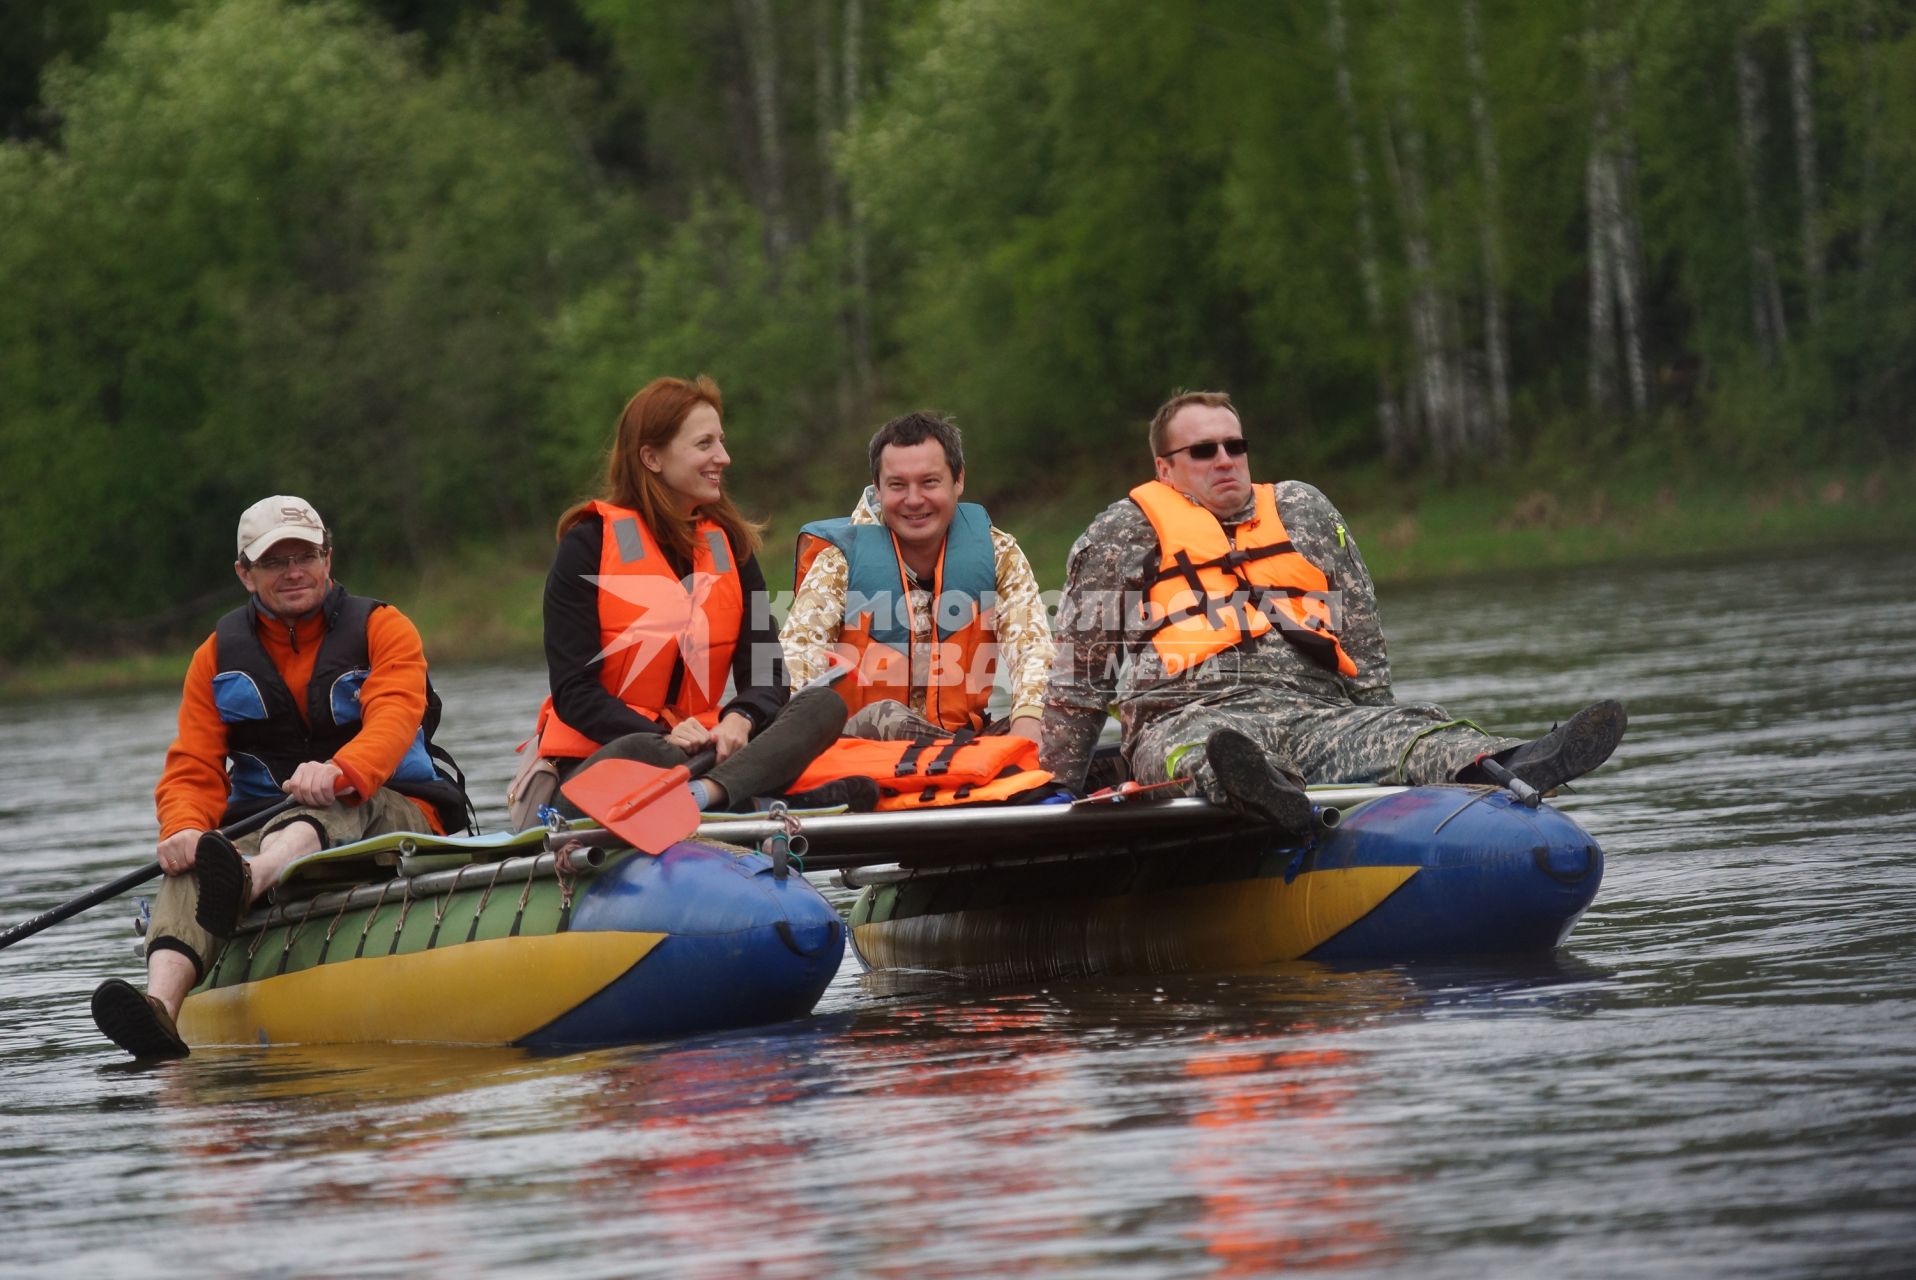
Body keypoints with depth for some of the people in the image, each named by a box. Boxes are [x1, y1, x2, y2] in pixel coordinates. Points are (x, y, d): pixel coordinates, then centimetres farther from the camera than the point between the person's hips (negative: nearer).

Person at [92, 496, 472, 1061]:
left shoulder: (381, 628, 0)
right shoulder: (218, 656, 9)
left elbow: (393, 720, -20)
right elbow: (192, 770, 1)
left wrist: (338, 773, -44)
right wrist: (183, 829, -25)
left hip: (392, 816, -2)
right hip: (269, 828, 2)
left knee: (332, 807, -39)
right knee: (188, 869, -31)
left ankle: (247, 881, -73)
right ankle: (160, 1003, -59)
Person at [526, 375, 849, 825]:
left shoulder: (731, 547, 14)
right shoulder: (590, 545, -1)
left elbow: (766, 678, 5)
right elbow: (573, 691, -9)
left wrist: (738, 721, -20)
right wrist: (662, 739, -25)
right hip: (594, 762, -5)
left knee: (825, 705, -21)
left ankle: (708, 792, -43)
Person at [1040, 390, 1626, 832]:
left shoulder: (1303, 511, 27)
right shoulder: (1126, 533, 16)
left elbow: (1364, 647, 27)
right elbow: (1077, 679, 16)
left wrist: (1382, 737, 17)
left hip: (1322, 713, 4)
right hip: (1190, 716, -4)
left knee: (1405, 728, -30)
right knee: (1207, 747, -43)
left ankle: (1497, 771, -62)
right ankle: (1247, 785, -80)